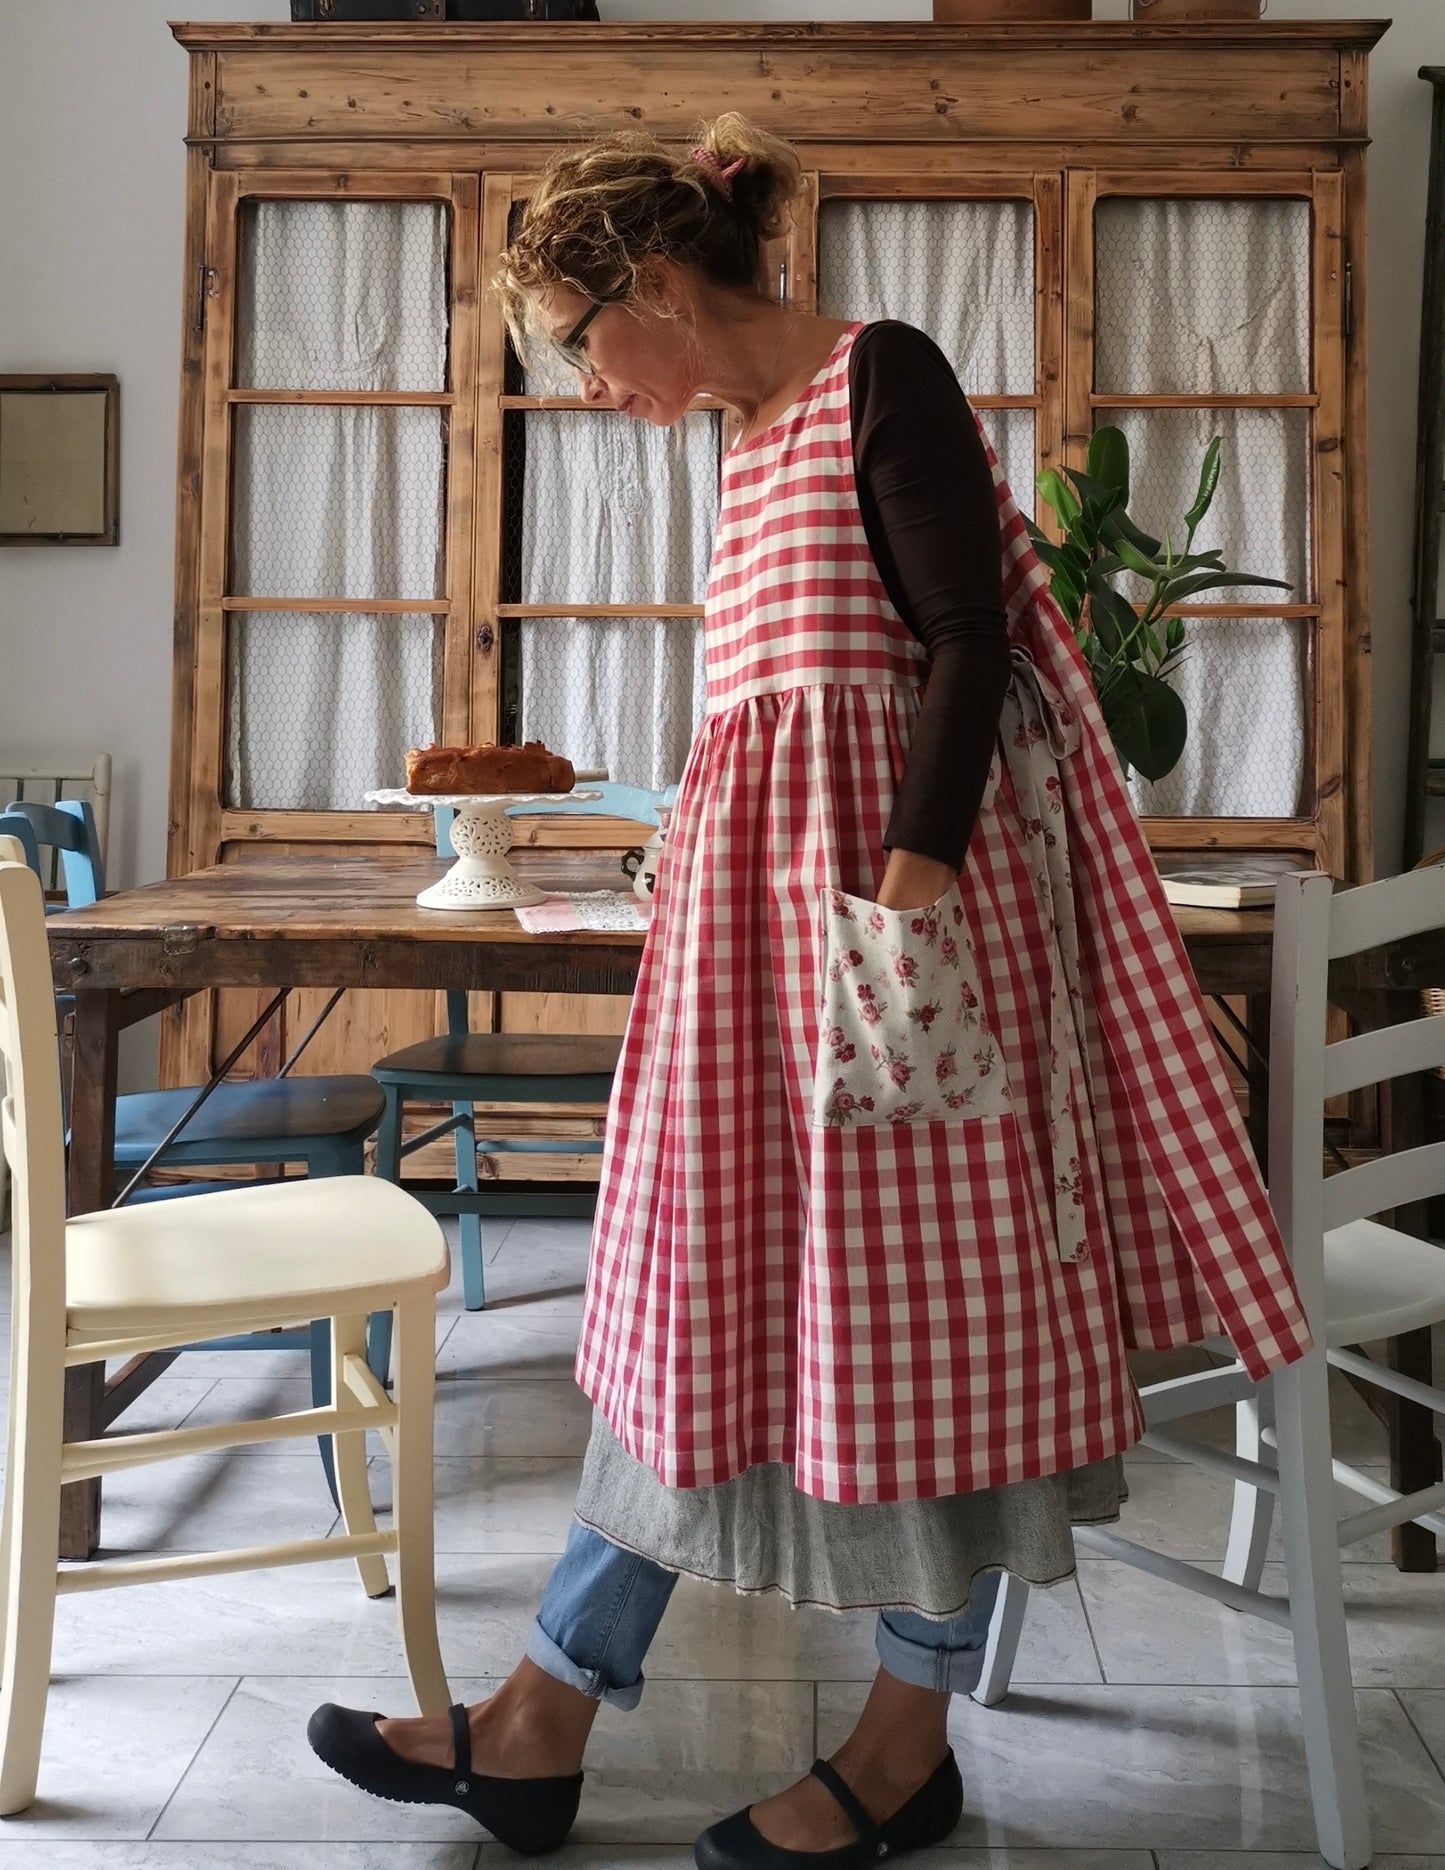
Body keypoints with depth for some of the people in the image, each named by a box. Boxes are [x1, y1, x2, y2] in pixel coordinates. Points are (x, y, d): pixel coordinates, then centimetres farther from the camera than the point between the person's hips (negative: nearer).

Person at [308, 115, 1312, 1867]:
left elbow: (970, 644, -14)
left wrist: (911, 876, -22)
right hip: (754, 894, 9)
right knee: (700, 1291, 9)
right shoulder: (753, 442, 18)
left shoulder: (882, 375, -6)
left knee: (913, 1300, 1)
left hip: (887, 882, -9)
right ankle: (544, 1721, 17)